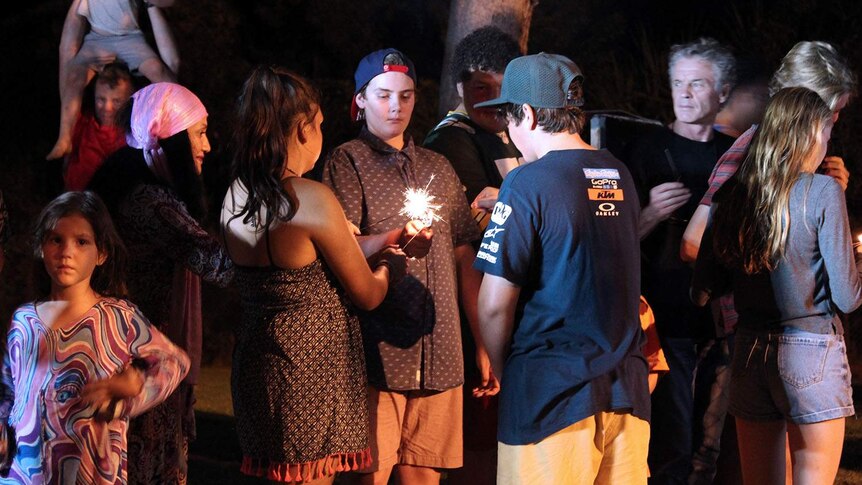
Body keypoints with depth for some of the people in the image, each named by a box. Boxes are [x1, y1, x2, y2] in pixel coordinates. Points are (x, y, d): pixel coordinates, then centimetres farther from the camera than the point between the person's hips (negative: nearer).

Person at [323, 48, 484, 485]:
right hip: (379, 350, -5)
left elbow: (464, 260, 19)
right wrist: (394, 239, -31)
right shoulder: (347, 162, 3)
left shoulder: (439, 168, 19)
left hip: (440, 352, 5)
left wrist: (484, 344, 13)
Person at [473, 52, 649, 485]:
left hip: (552, 393, -6)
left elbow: (495, 305, -12)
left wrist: (503, 372, 6)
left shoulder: (527, 183, -10)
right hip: (627, 389, 6)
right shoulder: (620, 176, 10)